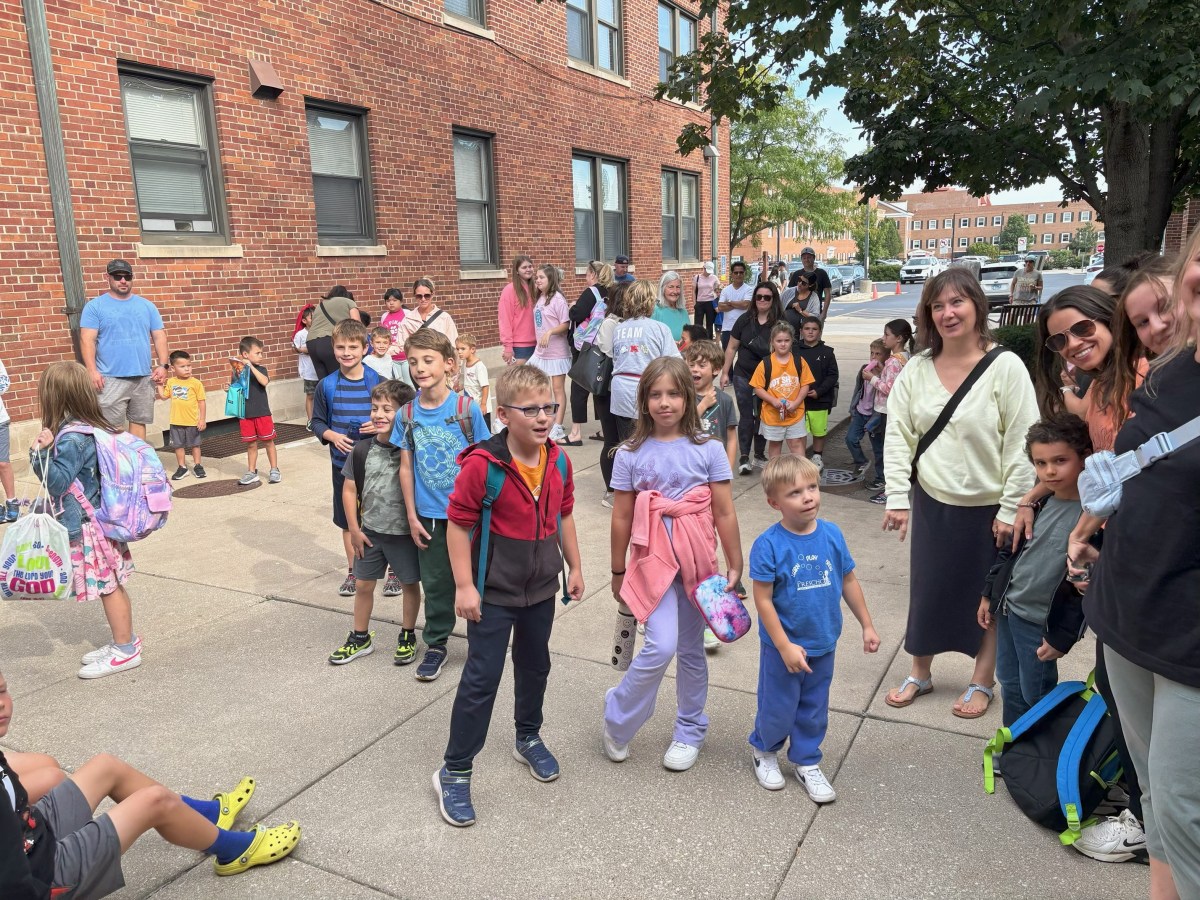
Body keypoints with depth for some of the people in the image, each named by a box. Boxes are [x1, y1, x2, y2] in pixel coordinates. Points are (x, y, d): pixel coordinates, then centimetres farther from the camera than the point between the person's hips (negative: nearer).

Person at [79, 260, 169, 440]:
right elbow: (87, 340, -5)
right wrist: (92, 371, -15)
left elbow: (159, 336, 11)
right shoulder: (95, 306, 2)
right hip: (111, 379, -3)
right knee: (110, 426, -5)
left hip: (144, 378, 3)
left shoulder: (147, 306, 13)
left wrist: (163, 365, -1)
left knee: (139, 421, 9)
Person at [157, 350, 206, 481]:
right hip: (176, 421, 3)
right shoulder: (171, 382, 1)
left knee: (195, 445, 11)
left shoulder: (195, 383, -10)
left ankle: (197, 466, 24)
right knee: (178, 445, 11)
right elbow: (164, 396, 14)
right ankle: (182, 468, 23)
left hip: (193, 422, -3)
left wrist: (203, 419, -10)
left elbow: (202, 402, -8)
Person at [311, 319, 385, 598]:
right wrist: (332, 436, -14)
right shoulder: (327, 385, -2)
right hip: (343, 464, 2)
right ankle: (353, 571, 31)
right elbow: (318, 422, 6)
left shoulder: (377, 381, -7)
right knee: (347, 522, 14)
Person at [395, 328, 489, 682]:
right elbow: (406, 466, 2)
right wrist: (412, 517, 1)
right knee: (435, 583, 14)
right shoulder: (407, 414, -3)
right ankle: (436, 646, 32)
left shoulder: (466, 408, -11)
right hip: (429, 516, 3)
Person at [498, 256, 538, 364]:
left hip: (534, 344, 6)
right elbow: (505, 320, -11)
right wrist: (508, 346, -15)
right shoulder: (510, 289, -7)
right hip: (518, 346, -6)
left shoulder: (533, 289, 12)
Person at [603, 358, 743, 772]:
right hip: (652, 561, -1)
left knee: (691, 649, 14)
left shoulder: (708, 449, -3)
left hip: (697, 563, 1)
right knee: (661, 647, -14)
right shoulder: (631, 454, -3)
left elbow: (725, 513, 0)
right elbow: (621, 518, 2)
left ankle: (690, 730, 34)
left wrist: (735, 567, 2)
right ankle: (617, 718, 11)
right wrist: (618, 573, 7)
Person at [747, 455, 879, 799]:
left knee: (814, 710, 19)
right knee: (778, 709, 13)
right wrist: (785, 647, -19)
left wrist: (867, 625, 10)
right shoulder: (768, 545, -21)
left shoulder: (832, 534, -6)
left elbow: (848, 581, 6)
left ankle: (806, 761, 40)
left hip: (823, 646, 4)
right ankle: (764, 749, 42)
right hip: (782, 648, -4)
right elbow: (763, 600, -18)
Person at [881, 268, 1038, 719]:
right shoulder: (917, 369, -2)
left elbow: (1022, 443, -13)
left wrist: (1011, 509, -13)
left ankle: (981, 682, 32)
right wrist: (897, 498, -8)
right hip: (933, 502, 3)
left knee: (989, 596, 13)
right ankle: (919, 673, 33)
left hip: (989, 507, -3)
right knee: (927, 589, 14)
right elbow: (898, 435, -2)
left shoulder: (1005, 366, -13)